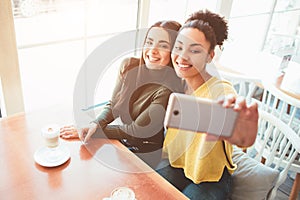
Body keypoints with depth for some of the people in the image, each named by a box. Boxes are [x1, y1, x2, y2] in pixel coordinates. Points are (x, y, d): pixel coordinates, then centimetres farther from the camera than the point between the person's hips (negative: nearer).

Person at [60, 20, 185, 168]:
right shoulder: (129, 65, -8)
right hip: (121, 143, 5)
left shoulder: (169, 88, -25)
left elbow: (136, 130, -20)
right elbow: (113, 105, 1)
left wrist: (95, 130, -19)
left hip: (145, 155, -5)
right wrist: (96, 124, -19)